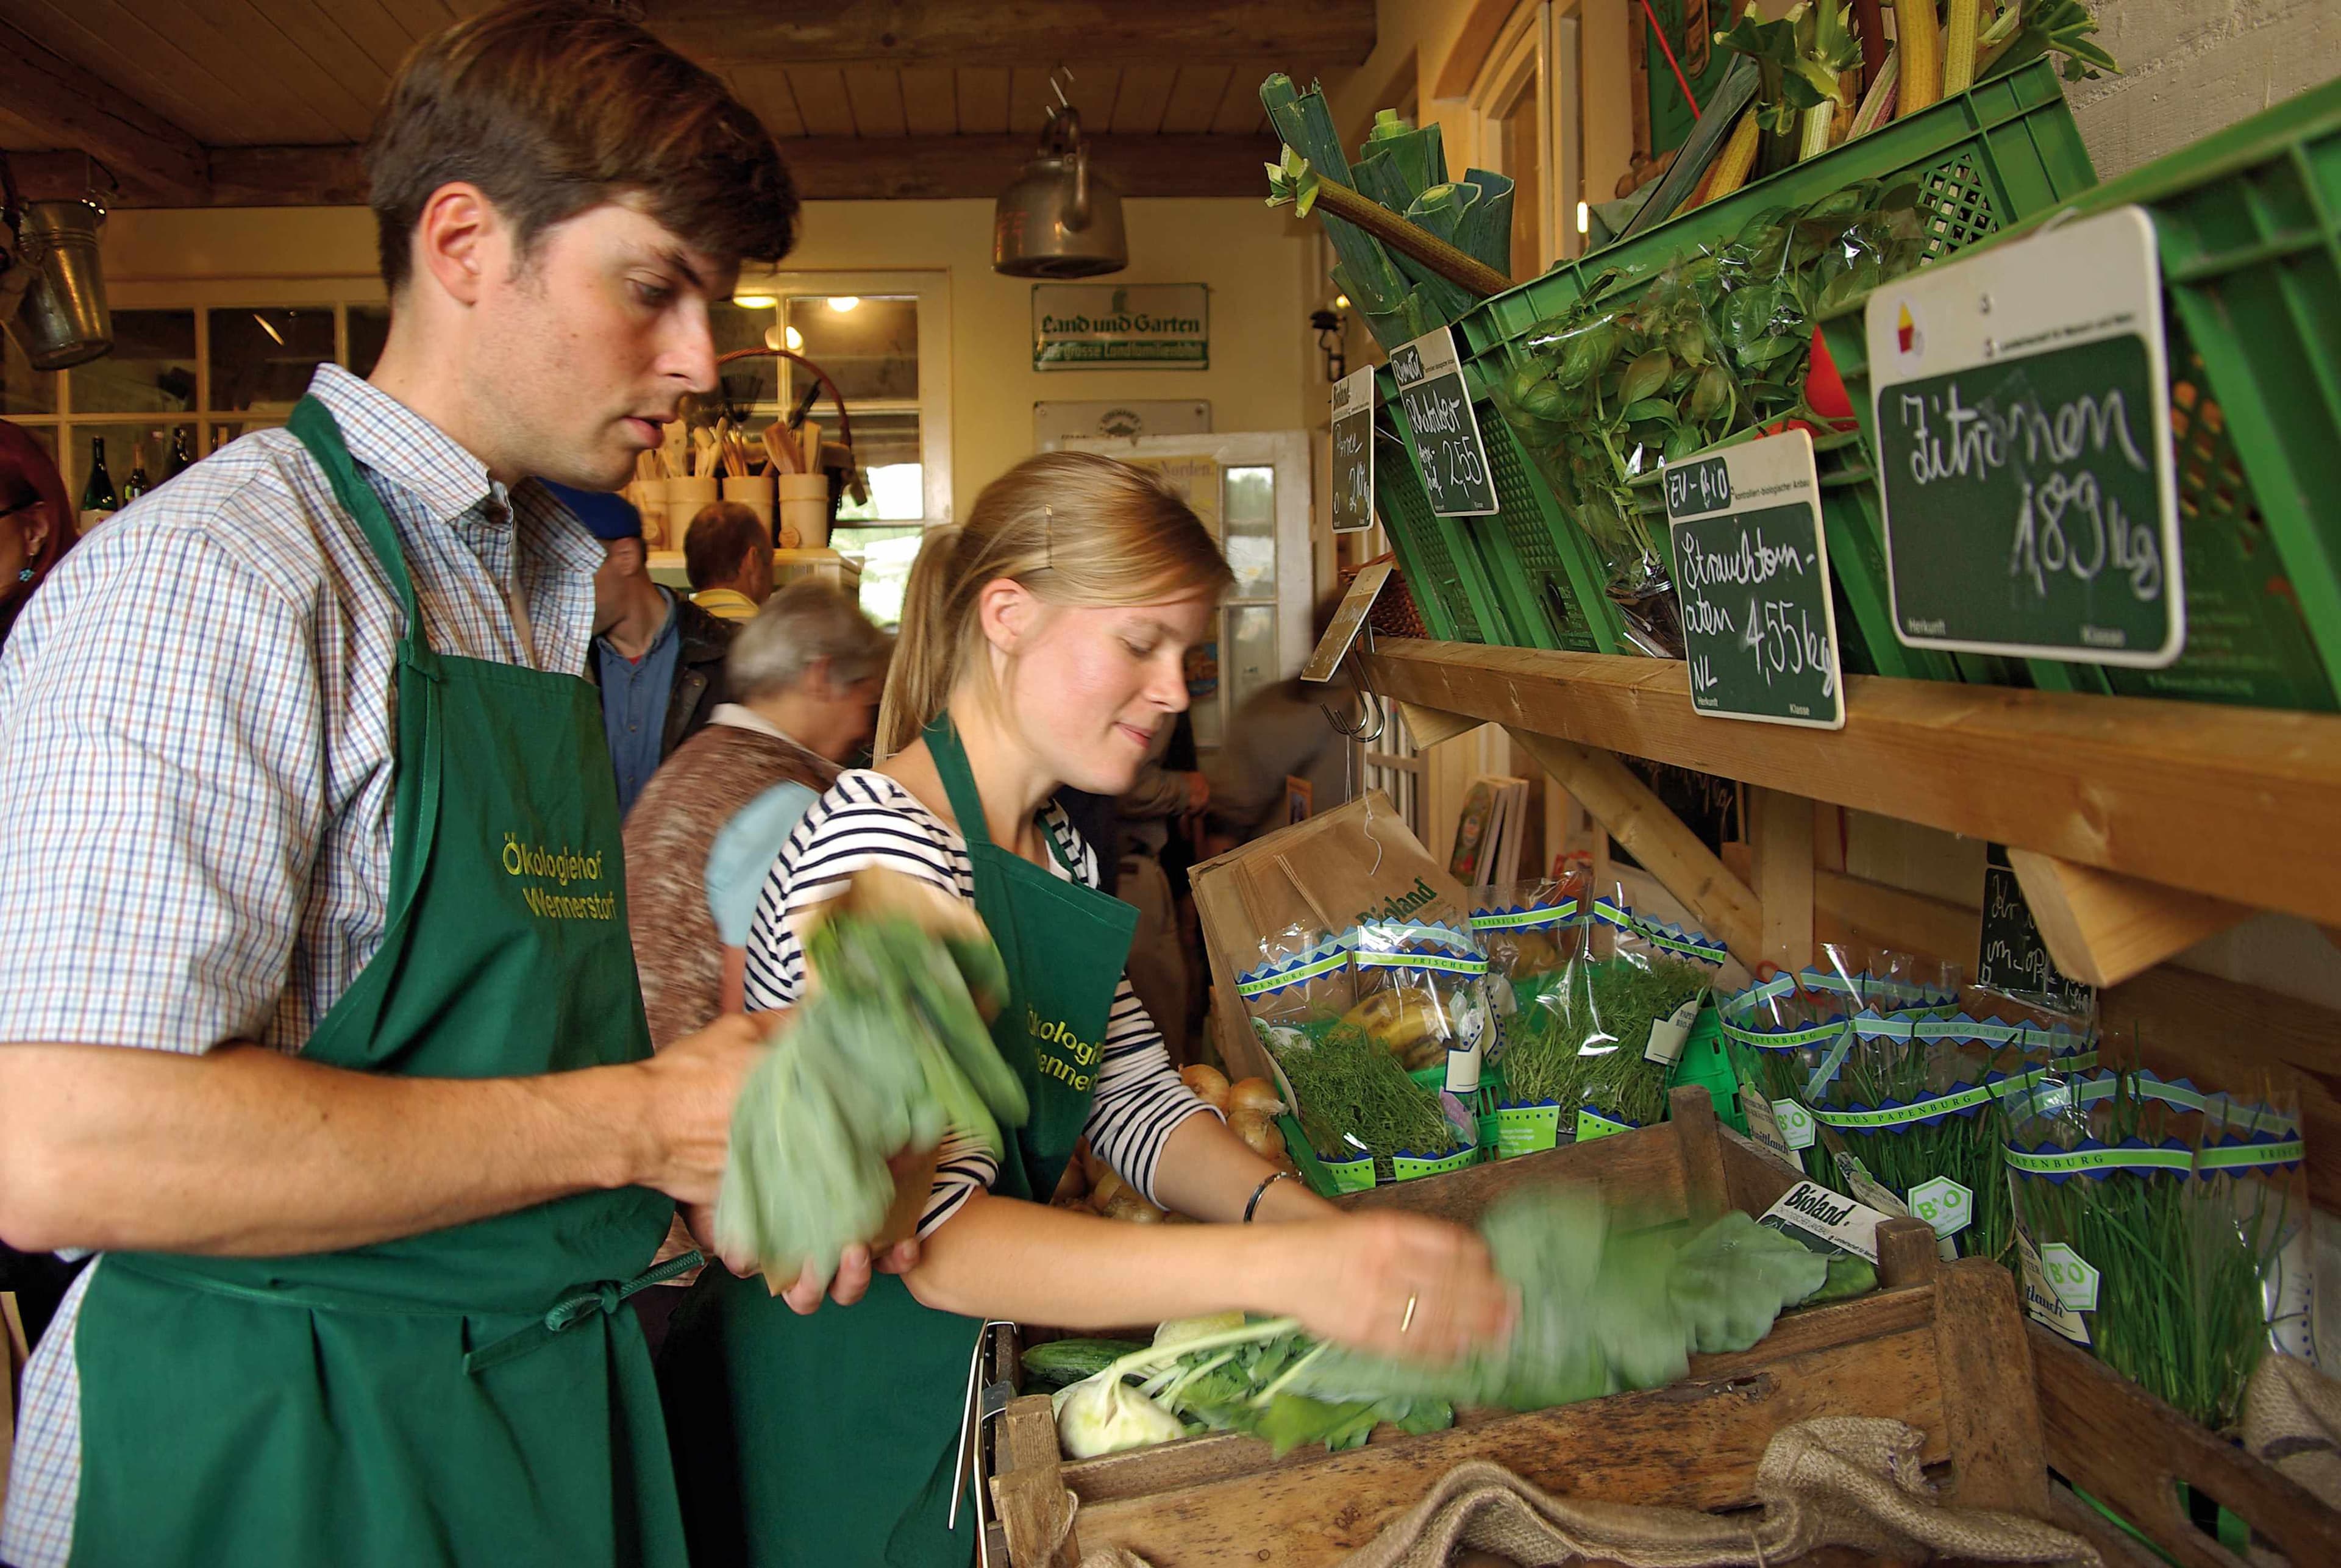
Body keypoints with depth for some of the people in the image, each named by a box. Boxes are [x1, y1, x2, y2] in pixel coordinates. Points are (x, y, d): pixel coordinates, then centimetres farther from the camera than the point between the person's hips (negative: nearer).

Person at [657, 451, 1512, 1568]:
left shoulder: (1056, 854, 7)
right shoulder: (878, 844, -24)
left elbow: (1131, 1099, 6)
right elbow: (937, 1241, -30)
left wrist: (1295, 1211, -12)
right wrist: (1279, 1270, -37)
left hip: (956, 1375, 8)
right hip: (837, 1417, -8)